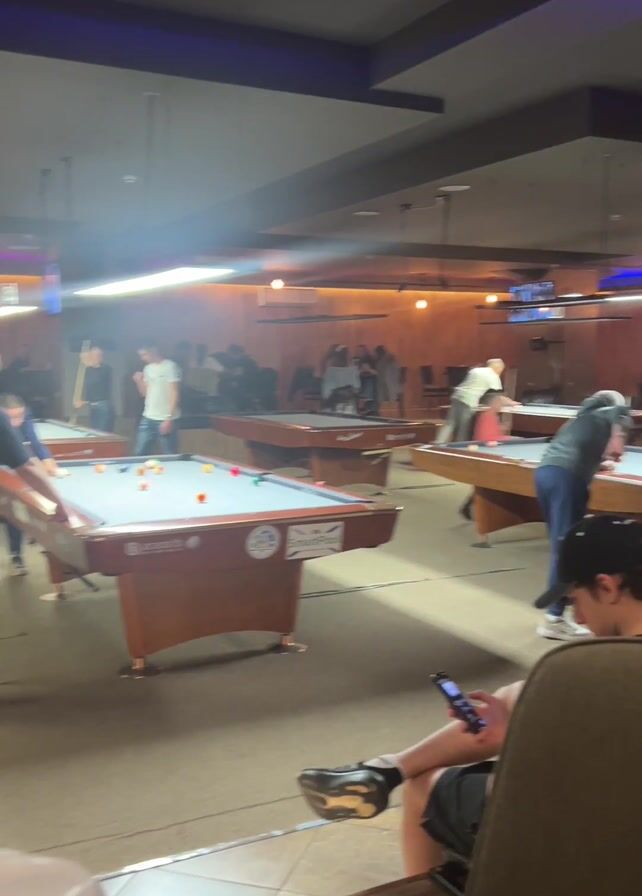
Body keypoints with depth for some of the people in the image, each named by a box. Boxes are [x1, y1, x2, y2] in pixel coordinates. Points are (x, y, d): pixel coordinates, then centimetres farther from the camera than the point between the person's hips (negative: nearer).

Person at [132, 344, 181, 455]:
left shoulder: (170, 366, -10)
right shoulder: (148, 368, 12)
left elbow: (174, 394, -13)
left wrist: (169, 419, -18)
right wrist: (139, 381, -2)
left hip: (165, 419, -7)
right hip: (148, 418, 7)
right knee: (139, 453, 7)